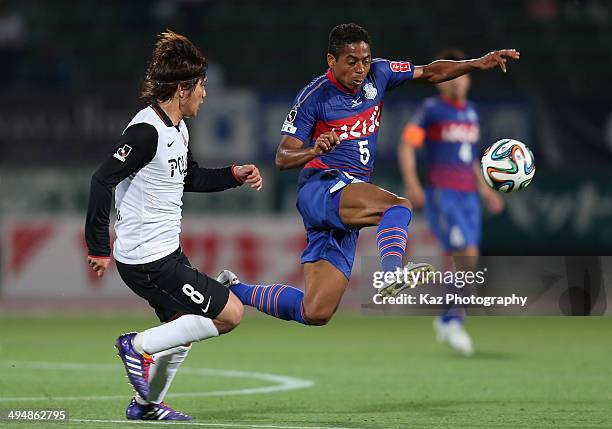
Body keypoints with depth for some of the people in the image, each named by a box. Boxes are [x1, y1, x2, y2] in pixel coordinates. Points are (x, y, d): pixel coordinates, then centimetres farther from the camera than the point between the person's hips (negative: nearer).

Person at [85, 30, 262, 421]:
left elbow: (190, 178, 28)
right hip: (148, 260, -10)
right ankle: (140, 345, -2)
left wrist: (234, 175, 16)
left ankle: (147, 404, 34)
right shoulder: (147, 131, -20)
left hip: (168, 253, 10)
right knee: (230, 314, -7)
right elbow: (102, 180, -23)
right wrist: (99, 248, -23)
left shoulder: (178, 129, 10)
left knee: (183, 327, 23)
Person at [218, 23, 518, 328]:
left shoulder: (377, 74, 5)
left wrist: (478, 63, 4)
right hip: (319, 188, -7)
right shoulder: (314, 96, -9)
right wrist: (314, 151, -30)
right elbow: (282, 159, -10)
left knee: (315, 313, 1)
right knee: (398, 207, -34)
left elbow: (429, 74, 15)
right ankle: (392, 273, -60)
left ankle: (236, 290, 18)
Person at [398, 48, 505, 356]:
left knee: (468, 265, 2)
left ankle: (447, 320, 18)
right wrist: (411, 184, -21)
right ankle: (455, 322, -8)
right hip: (441, 194, -6)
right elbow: (406, 146, -8)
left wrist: (484, 190, 25)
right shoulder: (430, 109, -3)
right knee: (466, 255, -19)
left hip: (468, 195, 6)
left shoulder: (471, 112, 17)